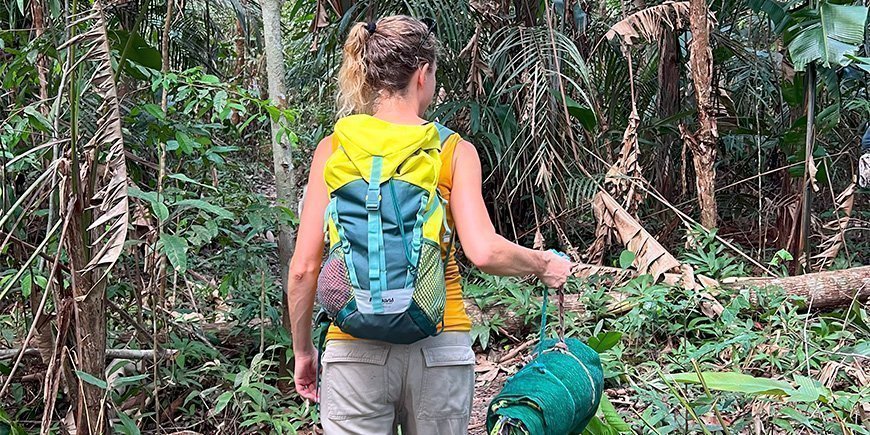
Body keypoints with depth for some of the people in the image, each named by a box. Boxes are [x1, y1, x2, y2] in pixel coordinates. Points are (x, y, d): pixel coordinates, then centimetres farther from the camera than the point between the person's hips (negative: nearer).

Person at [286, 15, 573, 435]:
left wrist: (302, 350, 10)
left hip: (355, 350, 0)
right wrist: (544, 265, 5)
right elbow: (485, 253, -14)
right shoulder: (454, 152, -2)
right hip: (439, 350, 0)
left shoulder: (334, 148, 0)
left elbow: (303, 268, -3)